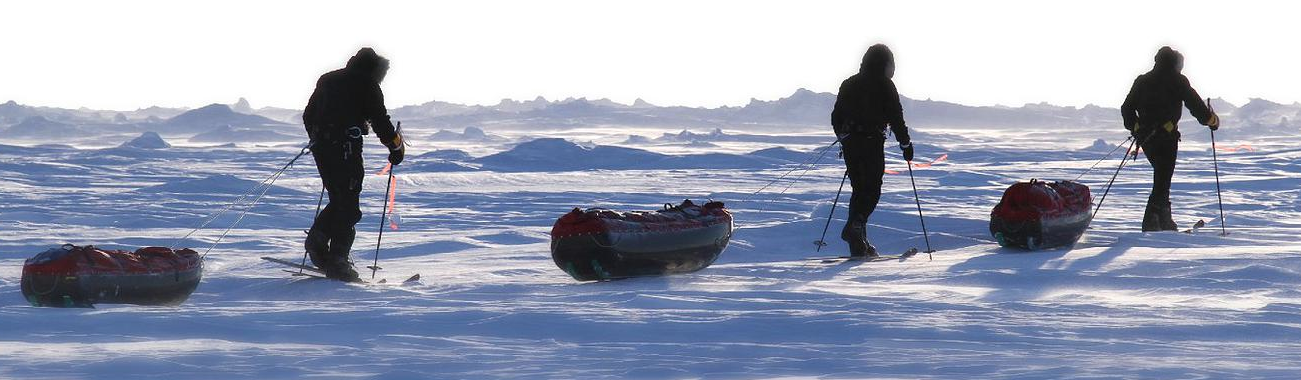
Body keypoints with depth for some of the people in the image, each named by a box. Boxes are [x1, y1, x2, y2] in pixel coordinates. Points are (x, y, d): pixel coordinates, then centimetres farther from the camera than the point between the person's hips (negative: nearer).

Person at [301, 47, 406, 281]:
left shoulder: (327, 80, 19)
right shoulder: (367, 86, 0)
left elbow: (308, 115, 23)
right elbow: (380, 120, -5)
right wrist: (396, 146, 8)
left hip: (320, 147, 7)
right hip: (346, 148, -7)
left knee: (339, 200, 20)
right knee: (348, 208, -3)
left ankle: (318, 240, 2)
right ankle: (337, 262, -7)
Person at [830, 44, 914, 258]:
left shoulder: (849, 84, 13)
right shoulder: (884, 85, -4)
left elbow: (836, 118, 17)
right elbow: (896, 117, -6)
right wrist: (906, 144, 2)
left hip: (850, 144, 6)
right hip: (872, 143, -6)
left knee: (859, 190, 12)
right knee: (872, 190, -3)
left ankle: (859, 246, 9)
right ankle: (855, 225, -29)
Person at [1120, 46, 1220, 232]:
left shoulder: (1142, 81, 13)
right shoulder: (1178, 81, -1)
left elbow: (1127, 108, 16)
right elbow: (1195, 104, -2)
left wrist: (1134, 126, 31)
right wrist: (1212, 120, 13)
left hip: (1145, 137, 6)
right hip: (1166, 136, -6)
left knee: (1162, 176, 19)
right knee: (1162, 180, -6)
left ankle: (1165, 221, 18)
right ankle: (1151, 222, -17)